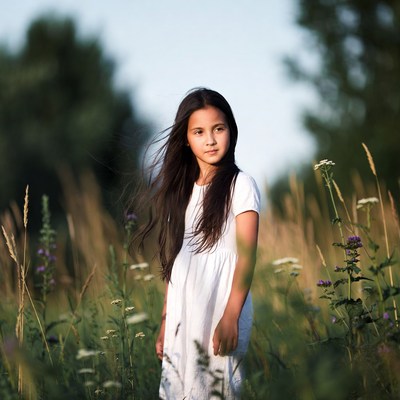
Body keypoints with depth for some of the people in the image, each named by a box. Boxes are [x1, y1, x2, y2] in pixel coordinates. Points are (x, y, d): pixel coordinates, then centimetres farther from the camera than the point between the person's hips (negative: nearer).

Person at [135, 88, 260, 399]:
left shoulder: (240, 185, -3)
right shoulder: (180, 189, 13)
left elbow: (247, 257, -9)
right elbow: (173, 260, 13)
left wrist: (231, 317, -18)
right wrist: (166, 320, 9)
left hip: (220, 309, -5)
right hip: (182, 314, 5)